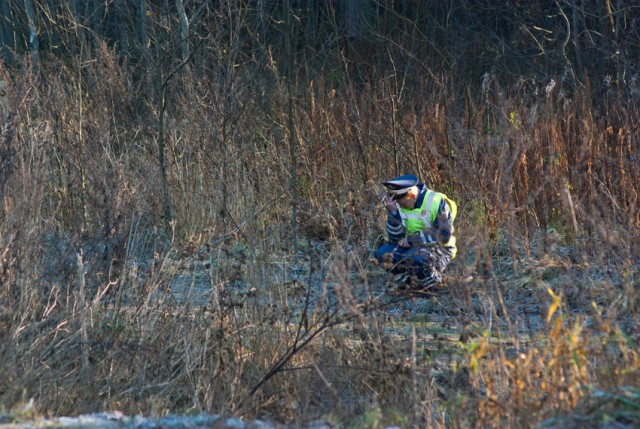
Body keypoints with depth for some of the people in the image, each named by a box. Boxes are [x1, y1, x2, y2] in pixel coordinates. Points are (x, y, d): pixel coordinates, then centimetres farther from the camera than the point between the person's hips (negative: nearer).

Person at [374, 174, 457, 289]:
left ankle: (432, 280, -7)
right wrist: (392, 212, -20)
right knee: (383, 254, -19)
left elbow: (443, 236, -19)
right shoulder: (400, 205, -1)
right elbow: (396, 237, -6)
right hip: (413, 247, 5)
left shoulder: (436, 202, -15)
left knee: (414, 257, -37)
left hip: (438, 250, -5)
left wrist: (412, 240, -20)